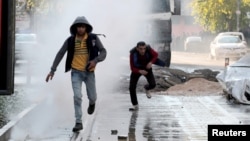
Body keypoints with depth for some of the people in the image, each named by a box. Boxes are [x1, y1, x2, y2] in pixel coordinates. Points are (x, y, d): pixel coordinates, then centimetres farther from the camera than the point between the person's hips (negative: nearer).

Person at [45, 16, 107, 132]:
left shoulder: (93, 38, -7)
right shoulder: (70, 40, -5)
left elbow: (103, 52, -5)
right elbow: (60, 54, 1)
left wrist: (95, 60, -25)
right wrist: (52, 70, -3)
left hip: (89, 72, 0)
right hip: (76, 72, 0)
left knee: (92, 97, 12)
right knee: (77, 97, -12)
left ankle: (92, 103, 51)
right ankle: (78, 123, -5)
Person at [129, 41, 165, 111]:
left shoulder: (148, 49, -33)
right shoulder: (133, 54, -36)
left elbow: (156, 55, -11)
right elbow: (132, 68, -30)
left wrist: (151, 62, -28)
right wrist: (140, 71, -49)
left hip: (147, 68, 1)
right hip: (137, 69, -1)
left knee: (152, 85, -17)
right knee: (132, 87, -11)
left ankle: (146, 88, 22)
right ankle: (135, 106, 8)